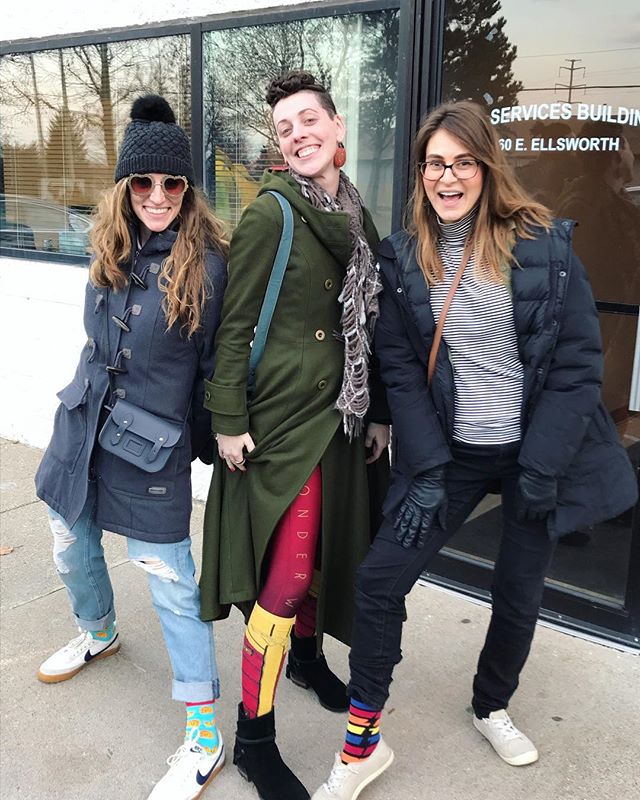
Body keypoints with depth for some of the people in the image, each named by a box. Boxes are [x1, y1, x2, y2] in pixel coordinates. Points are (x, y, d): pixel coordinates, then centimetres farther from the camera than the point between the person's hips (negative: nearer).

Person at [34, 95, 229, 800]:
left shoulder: (207, 264, -15)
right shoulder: (109, 250, 3)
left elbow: (217, 365, -9)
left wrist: (214, 443, -3)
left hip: (152, 449, -6)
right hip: (82, 429, 7)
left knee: (174, 588, -1)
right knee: (71, 551, 25)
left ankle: (204, 741, 14)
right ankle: (98, 634, 58)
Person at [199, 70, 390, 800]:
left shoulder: (356, 216, 10)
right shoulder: (270, 214, -11)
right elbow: (234, 325, -11)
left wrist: (378, 411, 15)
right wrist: (228, 419, -14)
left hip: (343, 410, 7)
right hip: (283, 414, -7)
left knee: (324, 546, 19)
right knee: (287, 570, -5)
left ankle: (306, 655, 46)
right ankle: (254, 737, 12)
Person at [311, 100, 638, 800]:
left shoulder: (544, 243, -7)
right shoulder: (403, 256, -1)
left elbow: (578, 361, -8)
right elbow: (400, 369, -4)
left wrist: (540, 467, -13)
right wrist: (428, 470, -11)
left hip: (536, 452, 0)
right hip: (449, 452, 1)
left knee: (519, 591, 13)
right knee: (379, 578, -7)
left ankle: (492, 707, 42)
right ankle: (363, 741, 12)